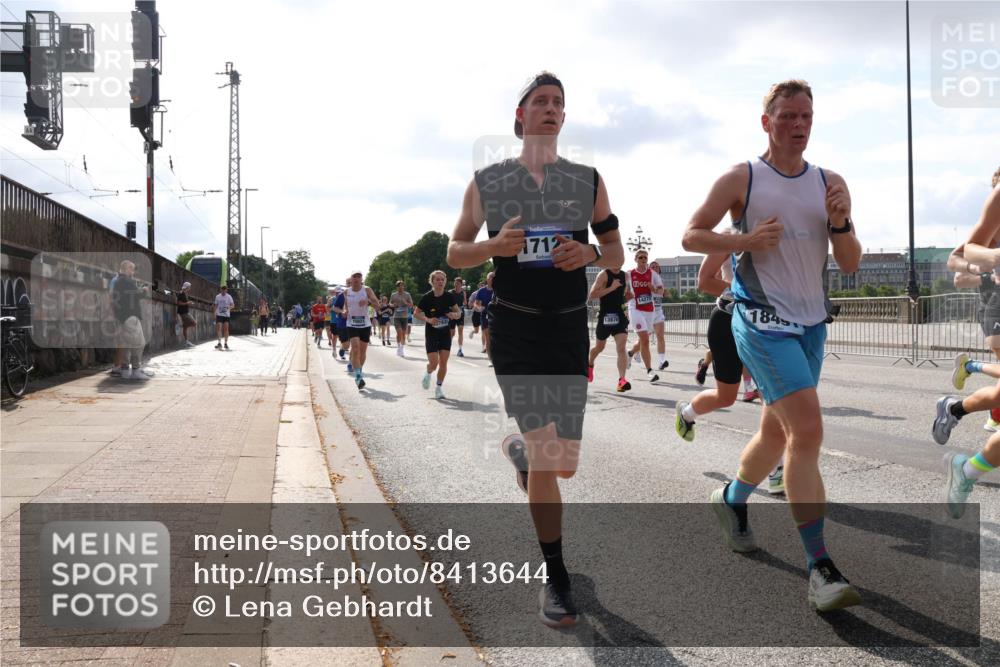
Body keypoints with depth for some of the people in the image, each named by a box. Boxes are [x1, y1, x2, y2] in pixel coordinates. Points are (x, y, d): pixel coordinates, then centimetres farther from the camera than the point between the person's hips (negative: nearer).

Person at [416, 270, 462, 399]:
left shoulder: (449, 297, -3)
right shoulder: (427, 297, -11)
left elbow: (458, 313, 6)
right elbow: (416, 313, -4)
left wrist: (454, 315, -17)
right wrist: (428, 319, -20)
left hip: (445, 333, 3)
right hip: (431, 334, -3)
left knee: (443, 362, -1)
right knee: (434, 362, -9)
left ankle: (439, 387, 15)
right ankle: (428, 374, 26)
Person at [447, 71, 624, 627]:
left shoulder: (588, 180, 8)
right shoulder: (487, 181, 4)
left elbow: (616, 254, 11)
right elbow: (455, 253, 8)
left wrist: (589, 253, -12)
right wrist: (495, 246, -13)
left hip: (569, 326, 3)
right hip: (513, 326, -2)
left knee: (563, 459, 7)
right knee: (545, 450, -10)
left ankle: (519, 450, 45)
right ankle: (556, 580, 4)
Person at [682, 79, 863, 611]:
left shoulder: (830, 183, 9)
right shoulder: (741, 180, -2)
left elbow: (850, 264, 7)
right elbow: (691, 236, 0)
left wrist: (839, 224, -13)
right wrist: (746, 240, -15)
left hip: (811, 324, 6)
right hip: (763, 323, -6)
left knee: (777, 434, 16)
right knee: (808, 431, -19)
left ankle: (731, 501, 43)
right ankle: (820, 568, -15)